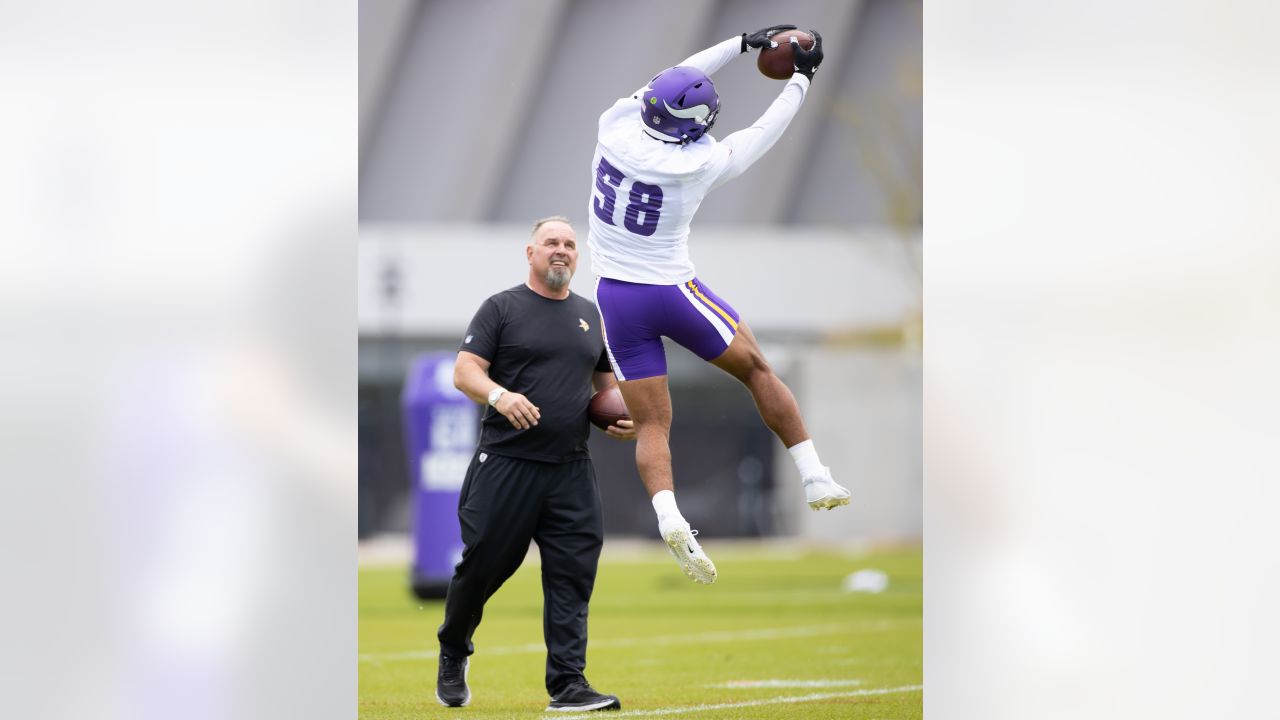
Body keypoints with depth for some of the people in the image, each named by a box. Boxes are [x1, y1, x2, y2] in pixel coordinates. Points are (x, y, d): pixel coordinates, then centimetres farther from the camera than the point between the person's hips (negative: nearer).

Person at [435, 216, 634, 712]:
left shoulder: (590, 315, 16)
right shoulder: (501, 308, 1)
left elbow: (607, 383, 26)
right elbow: (464, 372, -7)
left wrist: (624, 418, 6)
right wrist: (499, 395, -27)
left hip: (571, 470, 4)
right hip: (505, 464, -4)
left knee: (572, 577, -4)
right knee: (482, 565, 2)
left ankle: (568, 684, -4)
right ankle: (453, 652, 27)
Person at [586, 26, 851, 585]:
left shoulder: (616, 126, -11)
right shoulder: (698, 164, -19)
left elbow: (677, 78, 5)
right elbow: (762, 135, -3)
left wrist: (747, 42, 13)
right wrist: (801, 77, 12)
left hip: (615, 295, 3)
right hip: (672, 290, -3)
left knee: (651, 426, 4)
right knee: (757, 370, 18)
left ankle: (668, 517, -20)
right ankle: (815, 479, 17)